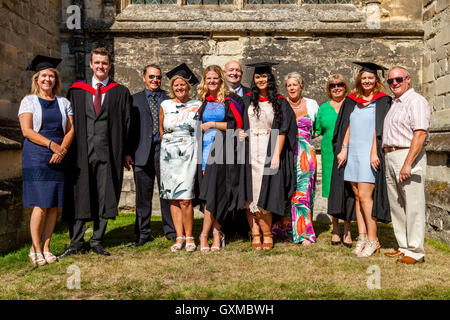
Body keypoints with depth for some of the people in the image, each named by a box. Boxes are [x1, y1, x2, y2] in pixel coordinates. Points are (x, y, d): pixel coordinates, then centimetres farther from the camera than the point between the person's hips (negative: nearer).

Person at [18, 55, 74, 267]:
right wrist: (52, 144, -17)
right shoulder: (28, 101, 6)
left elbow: (71, 129, 7)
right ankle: (35, 249, 5)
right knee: (41, 205, -8)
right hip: (36, 157, -3)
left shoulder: (63, 103, 15)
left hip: (59, 158, 3)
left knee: (54, 205, 2)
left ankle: (46, 248, 11)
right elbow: (27, 131, -6)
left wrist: (62, 149, -10)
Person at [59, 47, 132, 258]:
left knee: (105, 198, 5)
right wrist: (69, 150, 0)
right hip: (81, 152, 1)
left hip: (108, 153, -1)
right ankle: (76, 243, 12)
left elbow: (127, 123, 5)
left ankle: (97, 241, 17)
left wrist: (125, 152, -2)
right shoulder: (77, 91, 12)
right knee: (78, 197, 3)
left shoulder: (120, 93, 7)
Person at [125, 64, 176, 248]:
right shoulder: (134, 100, 12)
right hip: (142, 153, 0)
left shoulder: (170, 100, 11)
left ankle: (171, 231, 15)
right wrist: (127, 153, -2)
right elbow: (129, 128, 7)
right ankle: (142, 233, 15)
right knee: (143, 195, 5)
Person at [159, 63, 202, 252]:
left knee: (185, 199, -11)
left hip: (189, 154, -2)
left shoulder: (197, 106, 4)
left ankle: (189, 237, 3)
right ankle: (179, 237, 11)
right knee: (173, 198, 3)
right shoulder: (165, 106, 8)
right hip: (169, 155, 3)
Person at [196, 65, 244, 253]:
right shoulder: (203, 103, 16)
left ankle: (204, 235, -4)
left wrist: (213, 125, -7)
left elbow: (237, 124, -7)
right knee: (209, 193, 2)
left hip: (222, 150, -4)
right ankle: (217, 233, 10)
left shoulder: (229, 100, 2)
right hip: (206, 149, 4)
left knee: (214, 193, -10)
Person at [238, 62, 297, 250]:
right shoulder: (247, 100, 11)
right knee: (250, 194, -2)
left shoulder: (280, 102, 5)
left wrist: (276, 155, -9)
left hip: (269, 153, -2)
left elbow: (282, 131, 0)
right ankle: (256, 236, 5)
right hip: (250, 153, 2)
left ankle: (266, 236, 9)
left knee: (264, 195, -3)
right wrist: (239, 134, -6)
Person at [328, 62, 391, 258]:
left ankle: (372, 241, -2)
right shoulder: (352, 101, 15)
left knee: (364, 196, -10)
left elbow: (379, 129, -6)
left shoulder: (382, 101, 2)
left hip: (369, 153, -5)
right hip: (352, 153, 5)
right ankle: (362, 237, 10)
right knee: (356, 195, 4)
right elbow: (348, 126, 12)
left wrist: (374, 152, -14)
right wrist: (344, 149, 2)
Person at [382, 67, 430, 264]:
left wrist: (408, 163, -23)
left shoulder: (416, 101, -9)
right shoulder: (394, 103, 19)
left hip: (409, 155, -9)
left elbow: (420, 134, -18)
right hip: (390, 158, 9)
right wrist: (385, 155, 13)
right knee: (396, 205, 12)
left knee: (413, 206, -5)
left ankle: (416, 252, 3)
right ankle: (404, 247, 22)